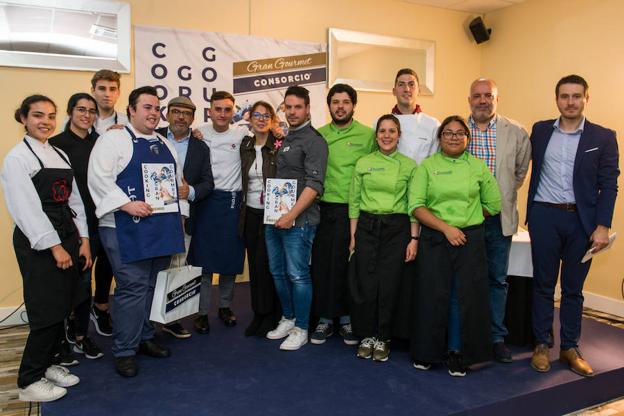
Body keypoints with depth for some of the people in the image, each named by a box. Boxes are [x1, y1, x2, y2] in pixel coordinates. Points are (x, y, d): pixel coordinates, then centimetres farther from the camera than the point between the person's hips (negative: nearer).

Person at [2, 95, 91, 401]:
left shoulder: (60, 154, 13)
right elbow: (27, 209, -14)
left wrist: (83, 240, 5)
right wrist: (55, 247, -16)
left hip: (67, 236, 7)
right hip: (38, 243, -7)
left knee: (63, 307, 12)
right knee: (47, 312, -2)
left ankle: (46, 364, 30)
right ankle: (29, 381, 14)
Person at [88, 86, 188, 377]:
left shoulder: (165, 145, 18)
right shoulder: (113, 139, -3)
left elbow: (177, 181, 22)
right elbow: (99, 178, -12)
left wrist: (180, 213, 12)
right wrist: (126, 204, -21)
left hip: (162, 227, 7)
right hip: (127, 228, -6)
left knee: (153, 286, 13)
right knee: (132, 287, -6)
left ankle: (144, 337, 29)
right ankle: (124, 350, 8)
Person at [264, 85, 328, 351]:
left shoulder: (313, 140, -8)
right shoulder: (283, 139, 16)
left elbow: (314, 184, -16)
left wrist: (292, 216, -20)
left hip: (298, 220, -8)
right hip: (274, 217, 8)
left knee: (298, 275, -2)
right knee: (278, 272, 14)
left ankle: (300, 329, 12)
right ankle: (287, 319, 30)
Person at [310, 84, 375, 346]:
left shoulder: (368, 135, 0)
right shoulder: (318, 135, 8)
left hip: (353, 210, -2)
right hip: (324, 208, 2)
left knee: (349, 264, 5)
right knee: (321, 262, 5)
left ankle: (347, 318, 22)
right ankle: (325, 318, 19)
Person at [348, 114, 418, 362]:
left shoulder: (409, 165, 2)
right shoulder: (363, 163, 5)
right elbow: (354, 202, 6)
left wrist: (414, 239, -4)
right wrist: (353, 236, 2)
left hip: (397, 228, -1)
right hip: (366, 227, 1)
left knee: (389, 285, 2)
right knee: (365, 284, 0)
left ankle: (382, 339, 20)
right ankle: (366, 336, 20)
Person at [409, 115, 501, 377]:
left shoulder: (478, 167, 7)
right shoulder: (427, 165, 2)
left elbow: (494, 204, 11)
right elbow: (416, 205, -8)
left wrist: (466, 216, 6)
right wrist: (446, 227, -15)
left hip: (471, 239, 1)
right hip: (434, 239, -1)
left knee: (466, 296, 3)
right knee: (433, 295, 3)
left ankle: (458, 354, 21)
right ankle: (427, 352, 21)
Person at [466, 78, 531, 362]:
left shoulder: (516, 132, 1)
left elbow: (521, 169, 13)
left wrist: (504, 195, 7)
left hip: (499, 218, 1)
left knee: (497, 279, 11)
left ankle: (496, 336, 25)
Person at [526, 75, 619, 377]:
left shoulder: (603, 137, 1)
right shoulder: (540, 130, 6)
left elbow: (609, 186, -1)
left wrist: (603, 226, -9)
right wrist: (530, 212, 6)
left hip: (581, 220, 0)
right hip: (544, 217, 1)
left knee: (573, 287, 9)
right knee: (543, 284, 8)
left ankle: (570, 348, 23)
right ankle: (542, 344, 21)